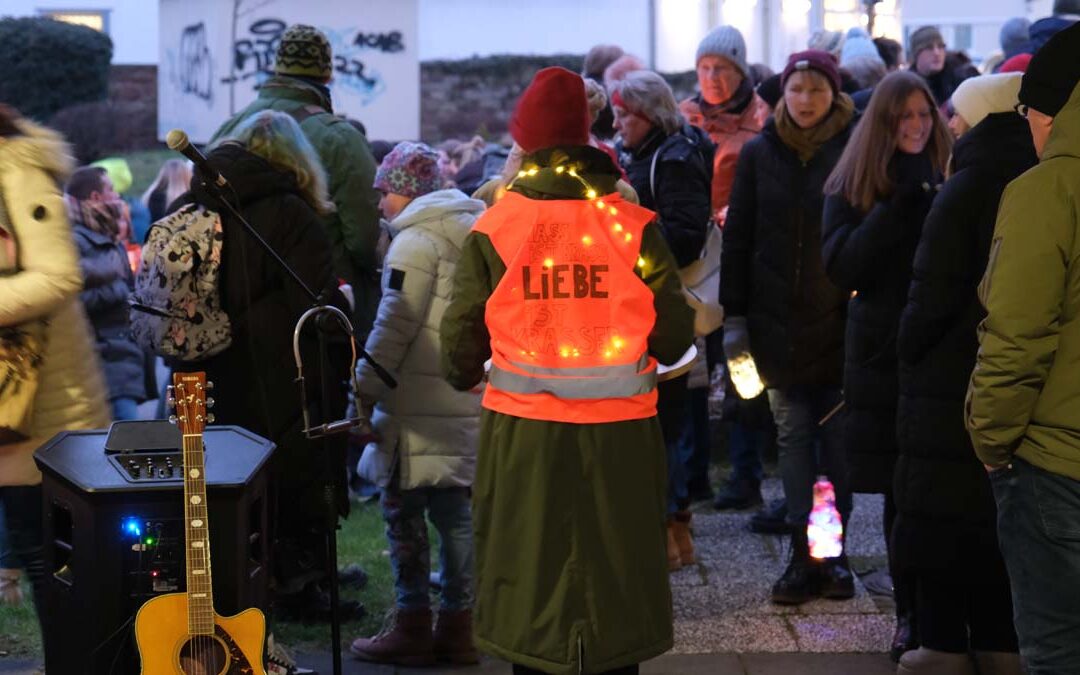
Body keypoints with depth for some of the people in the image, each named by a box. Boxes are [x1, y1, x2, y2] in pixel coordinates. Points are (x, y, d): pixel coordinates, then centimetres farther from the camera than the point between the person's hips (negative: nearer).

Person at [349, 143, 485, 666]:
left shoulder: (416, 239, -10)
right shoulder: (473, 232, 16)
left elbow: (395, 323, -15)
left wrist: (365, 388, -10)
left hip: (418, 406, -8)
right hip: (468, 402, 8)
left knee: (404, 511, -1)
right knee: (455, 511, 11)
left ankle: (412, 627, 1)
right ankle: (457, 624, 14)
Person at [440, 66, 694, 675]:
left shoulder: (492, 229, -6)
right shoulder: (633, 226, -6)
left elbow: (462, 342, -4)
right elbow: (673, 339, -6)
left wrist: (464, 377, 19)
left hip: (522, 439, 0)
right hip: (619, 436, 0)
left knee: (529, 575, 12)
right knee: (615, 572, 13)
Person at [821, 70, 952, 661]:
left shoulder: (949, 178, 4)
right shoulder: (851, 187, 4)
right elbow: (841, 266, -9)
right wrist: (898, 208, -15)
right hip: (883, 355, 0)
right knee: (900, 491, 5)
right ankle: (911, 613, 13)